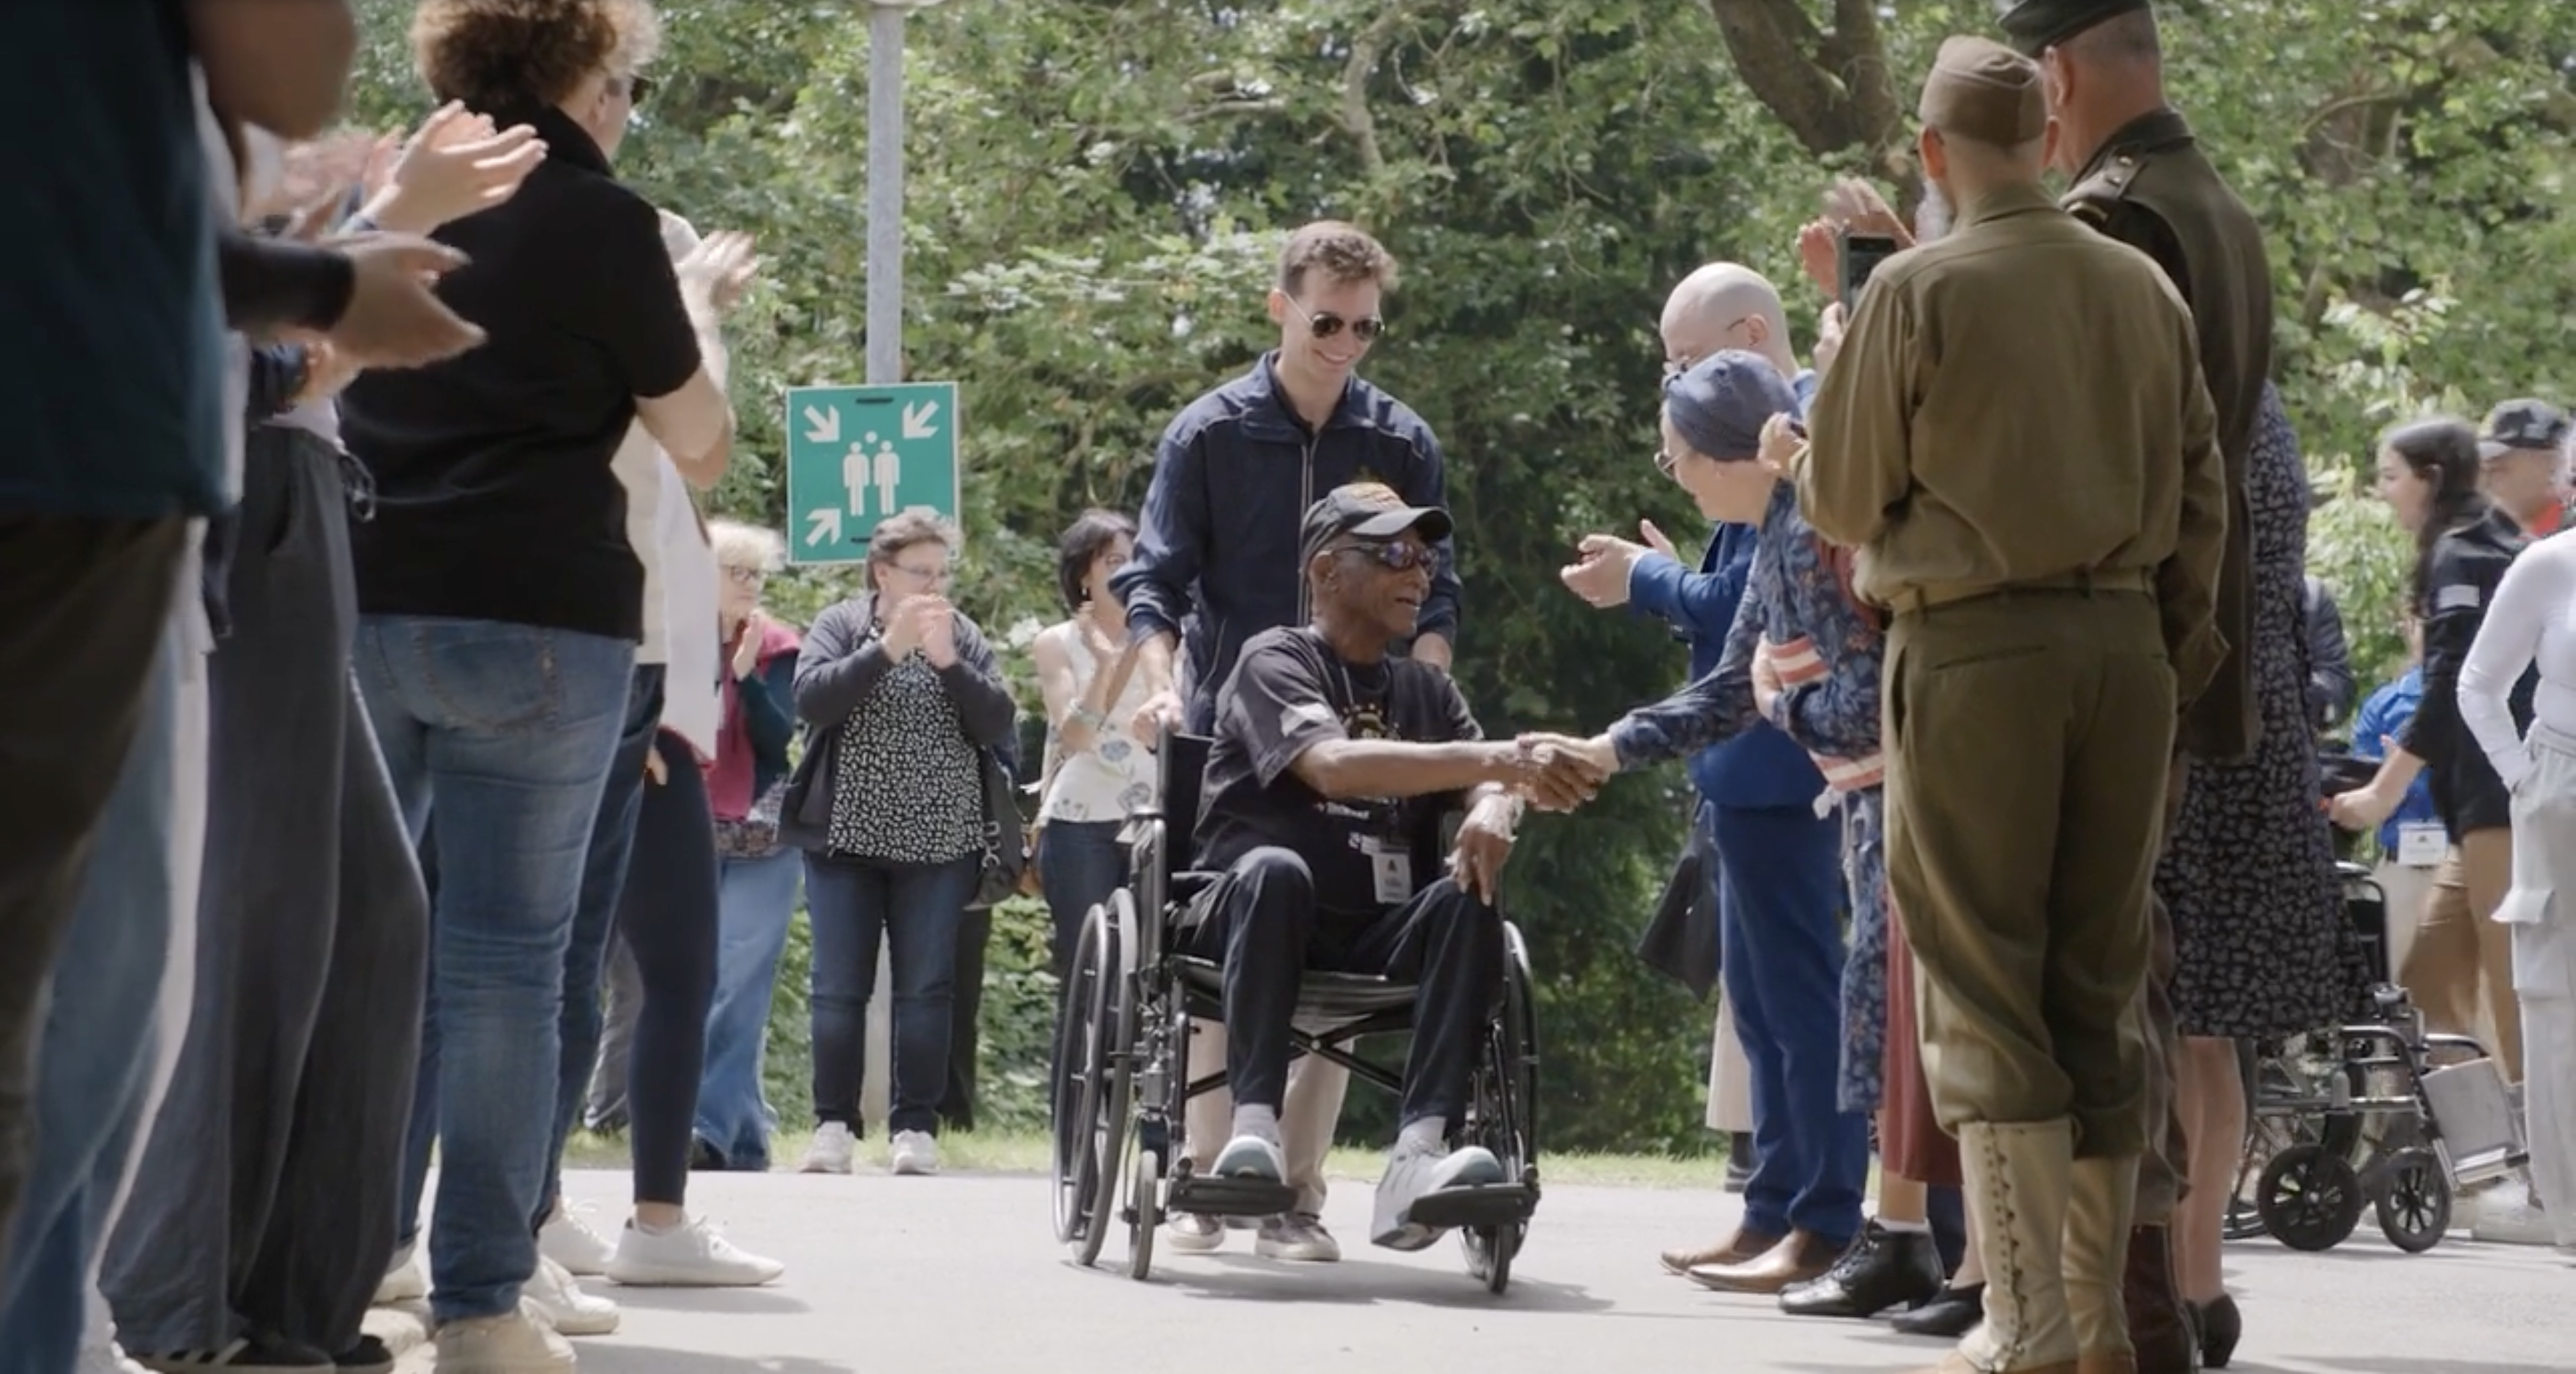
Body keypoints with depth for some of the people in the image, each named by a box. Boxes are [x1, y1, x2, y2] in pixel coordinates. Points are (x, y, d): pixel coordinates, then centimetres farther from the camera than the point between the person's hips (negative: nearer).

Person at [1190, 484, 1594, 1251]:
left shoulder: (1426, 690, 17)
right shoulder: (1276, 663, -3)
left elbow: (1481, 786, 1)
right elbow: (1335, 765, -23)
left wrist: (1492, 812, -26)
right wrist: (1496, 761, -33)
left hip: (1380, 940, 5)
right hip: (1253, 914, -5)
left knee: (1469, 898, -24)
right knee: (1275, 868, -35)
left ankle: (1419, 1155, -39)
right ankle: (1254, 1128, -42)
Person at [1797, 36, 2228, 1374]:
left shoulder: (1918, 291, -7)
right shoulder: (2144, 288, 6)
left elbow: (1841, 500, -2)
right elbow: (2202, 495, 8)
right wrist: (2180, 651, 16)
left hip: (1974, 648, -4)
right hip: (2125, 643, 4)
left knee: (1985, 988, -1)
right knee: (2100, 984, 11)